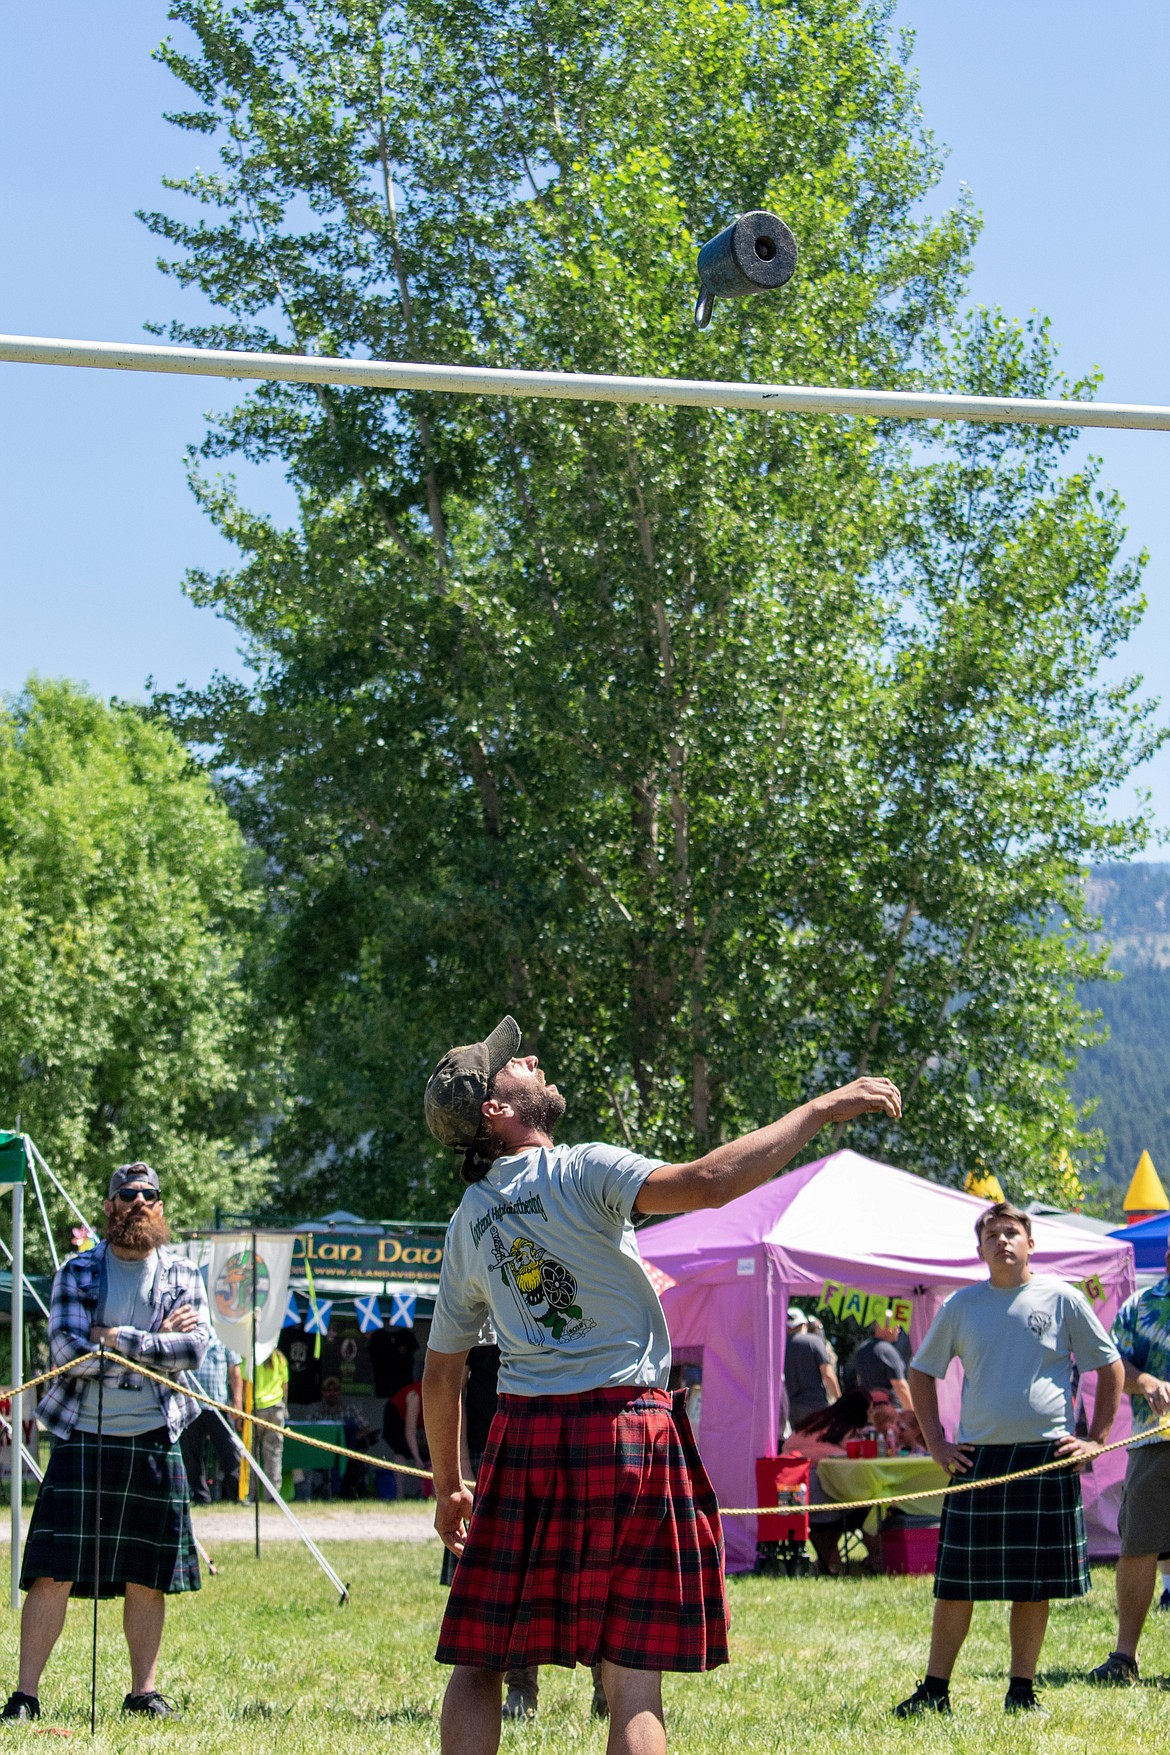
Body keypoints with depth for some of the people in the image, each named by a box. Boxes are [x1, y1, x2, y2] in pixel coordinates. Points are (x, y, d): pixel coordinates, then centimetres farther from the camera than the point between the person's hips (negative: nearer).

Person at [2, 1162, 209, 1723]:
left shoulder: (182, 1276, 9)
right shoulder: (77, 1273, 3)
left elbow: (193, 1349, -7)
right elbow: (68, 1351, -11)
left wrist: (119, 1338, -14)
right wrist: (156, 1340, -9)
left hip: (154, 1441, 2)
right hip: (82, 1439, -2)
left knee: (146, 1577, 7)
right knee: (52, 1572, -6)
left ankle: (144, 1689, 18)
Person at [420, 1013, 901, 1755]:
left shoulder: (469, 1221, 11)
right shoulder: (580, 1173, -6)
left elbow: (442, 1373, 17)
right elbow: (708, 1182, -22)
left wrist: (448, 1486, 29)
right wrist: (820, 1111, -15)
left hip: (524, 1437, 5)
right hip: (628, 1429, -4)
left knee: (479, 1665, 9)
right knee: (633, 1681, -1)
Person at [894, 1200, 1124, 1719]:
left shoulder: (1062, 1299, 3)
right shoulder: (962, 1306, 6)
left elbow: (1110, 1367, 9)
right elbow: (921, 1372, 16)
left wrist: (1097, 1439, 3)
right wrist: (935, 1442, 8)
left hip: (1048, 1458, -1)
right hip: (978, 1459, 1)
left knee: (1036, 1585, 3)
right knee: (957, 1583, 1)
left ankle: (1022, 1691, 13)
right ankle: (935, 1690, 9)